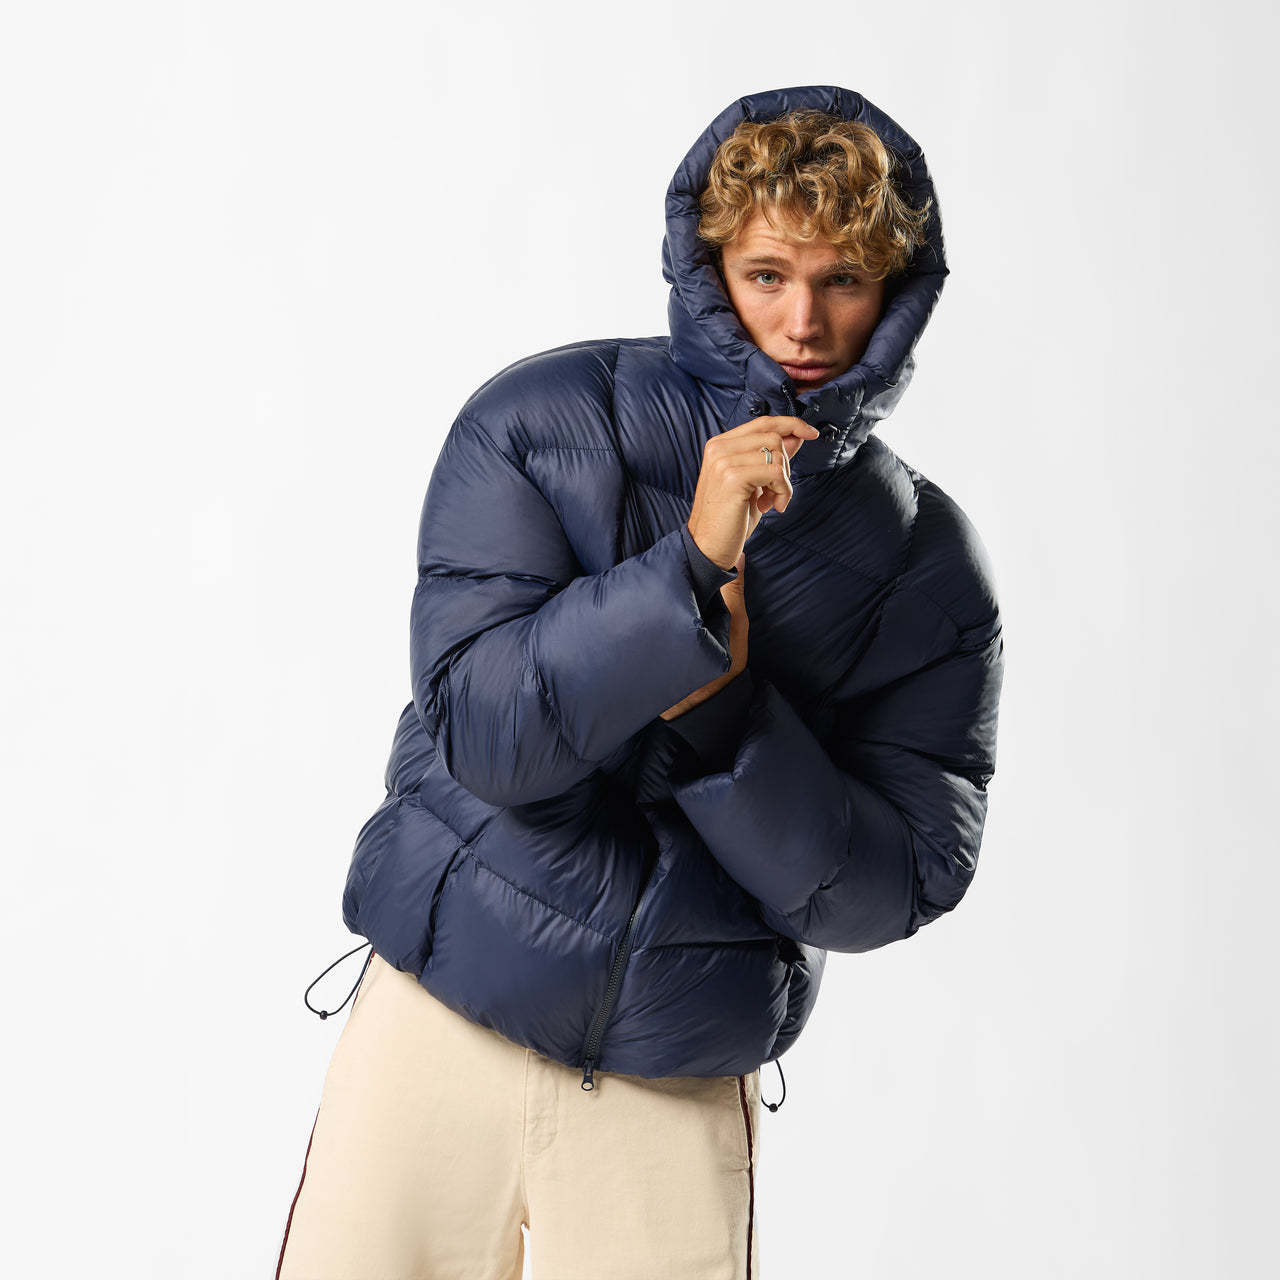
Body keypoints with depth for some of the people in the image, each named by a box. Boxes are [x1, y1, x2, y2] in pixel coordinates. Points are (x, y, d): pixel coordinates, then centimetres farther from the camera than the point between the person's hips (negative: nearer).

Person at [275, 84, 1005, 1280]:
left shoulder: (926, 566, -2)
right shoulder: (541, 421, -7)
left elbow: (894, 888, -7)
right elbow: (478, 729, -15)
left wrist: (724, 704, -20)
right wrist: (691, 567, -25)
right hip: (444, 1014, 0)